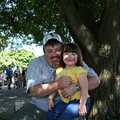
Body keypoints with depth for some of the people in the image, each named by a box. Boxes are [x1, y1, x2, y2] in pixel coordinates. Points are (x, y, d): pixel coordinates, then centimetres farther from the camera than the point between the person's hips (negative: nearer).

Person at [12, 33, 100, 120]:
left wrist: (75, 86, -27)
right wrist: (58, 84, -27)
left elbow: (95, 81, -9)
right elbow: (33, 91, -13)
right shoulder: (36, 64, -2)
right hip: (39, 108, 0)